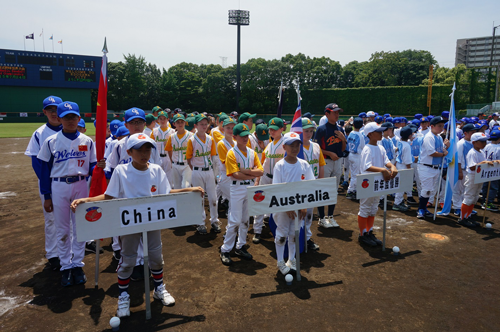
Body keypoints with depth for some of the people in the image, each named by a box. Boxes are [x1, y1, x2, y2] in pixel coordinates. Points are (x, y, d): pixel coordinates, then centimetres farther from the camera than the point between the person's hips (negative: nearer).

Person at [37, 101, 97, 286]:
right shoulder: (51, 142, -1)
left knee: (80, 228, 8)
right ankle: (65, 267, 22)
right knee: (62, 230, 8)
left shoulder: (87, 141, 2)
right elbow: (45, 169, 1)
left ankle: (77, 265, 22)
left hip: (80, 186, 1)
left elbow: (91, 167, 4)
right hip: (58, 187, -1)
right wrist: (47, 196, 0)